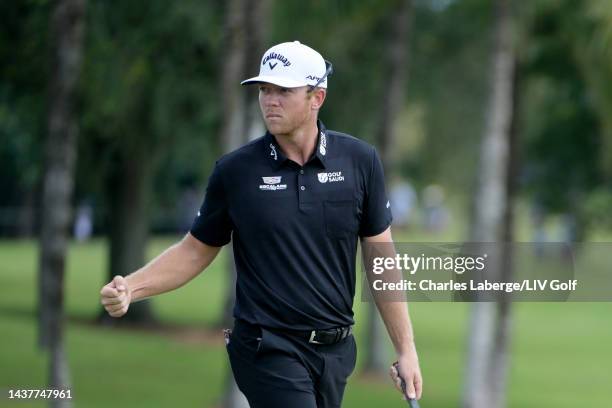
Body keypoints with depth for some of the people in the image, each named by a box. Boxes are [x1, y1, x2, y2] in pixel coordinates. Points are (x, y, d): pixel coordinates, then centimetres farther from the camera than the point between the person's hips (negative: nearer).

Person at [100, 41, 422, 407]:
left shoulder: (360, 161, 1)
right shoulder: (234, 171, -2)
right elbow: (196, 251, 7)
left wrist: (406, 348, 3)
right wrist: (131, 288, -8)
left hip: (336, 350, 3)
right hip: (269, 350, -3)